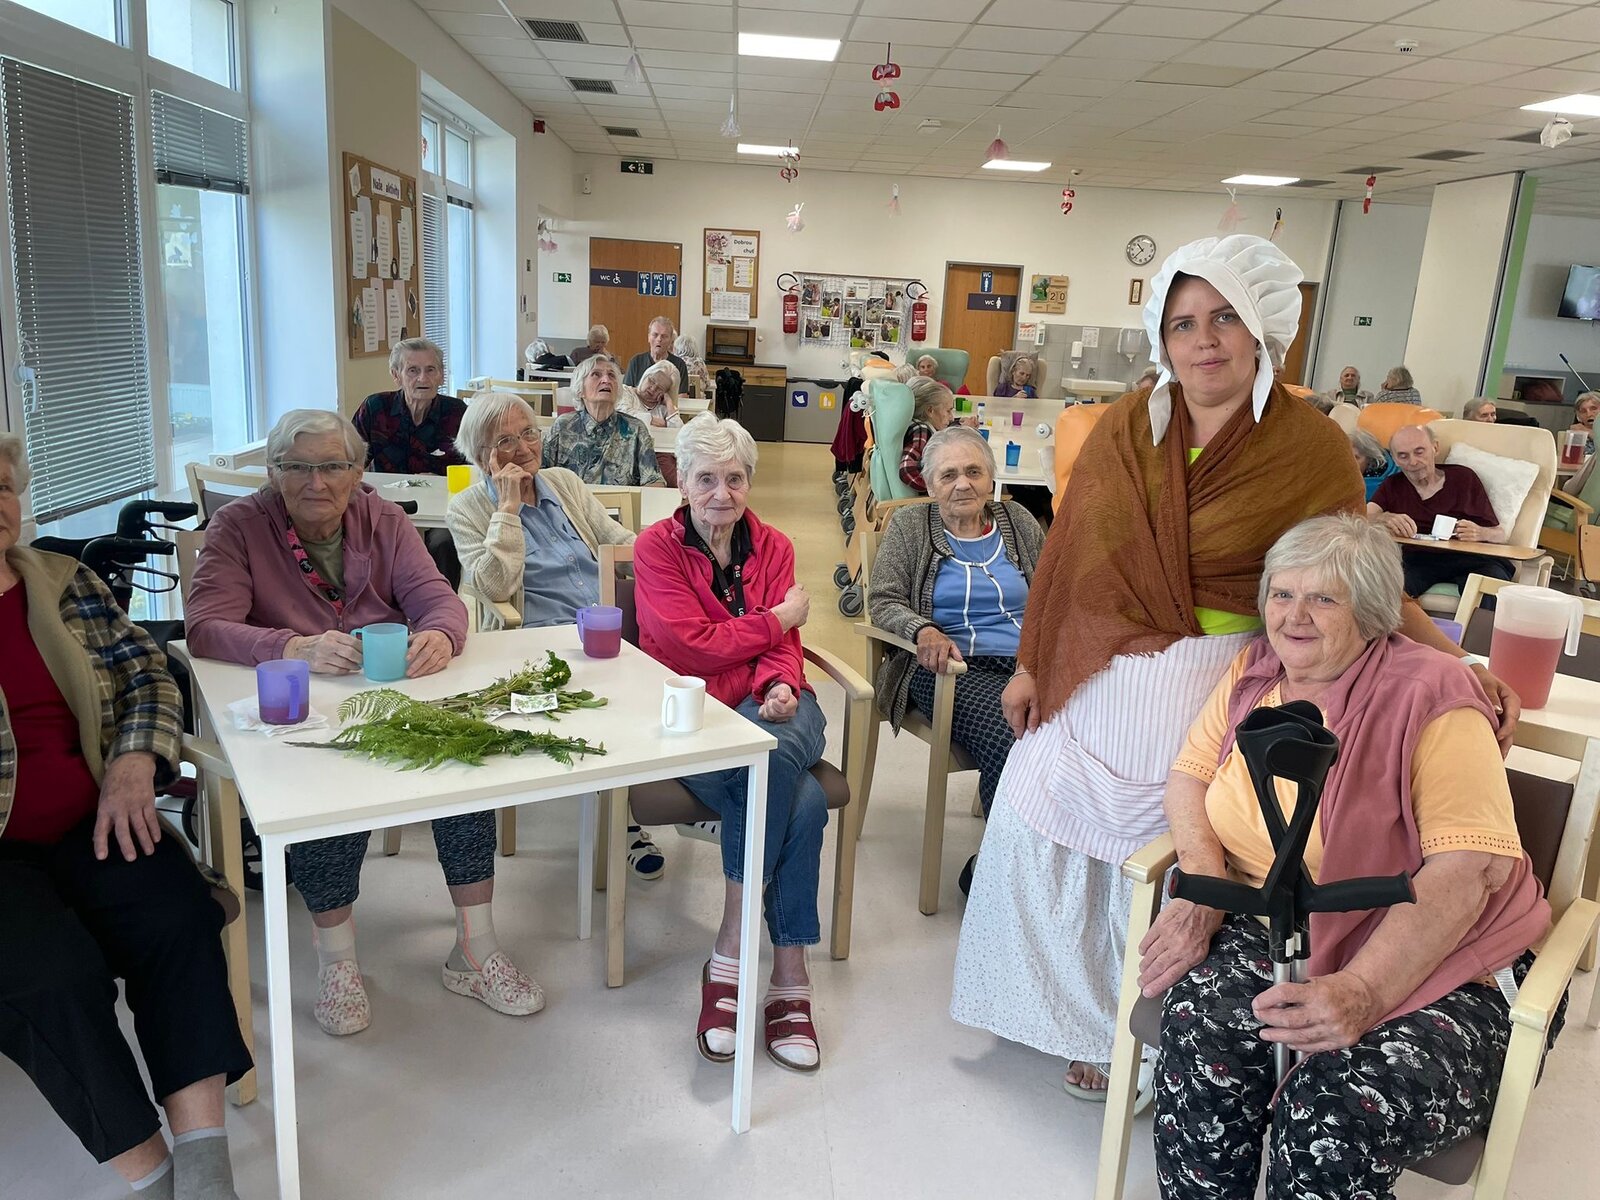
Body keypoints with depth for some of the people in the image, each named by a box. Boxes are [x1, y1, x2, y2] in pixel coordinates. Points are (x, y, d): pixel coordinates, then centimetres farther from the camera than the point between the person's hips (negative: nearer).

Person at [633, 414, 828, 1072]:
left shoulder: (772, 546, 12)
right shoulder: (657, 547, 0)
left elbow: (783, 645, 5)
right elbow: (695, 645, -9)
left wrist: (782, 685, -17)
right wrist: (778, 618, -2)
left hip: (767, 703, 3)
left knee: (774, 757, -34)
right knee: (802, 801, -29)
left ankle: (731, 955, -24)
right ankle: (790, 981, -18)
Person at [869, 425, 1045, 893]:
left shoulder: (1018, 522, 19)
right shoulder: (908, 526, 12)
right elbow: (884, 600, 4)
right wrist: (923, 630, -17)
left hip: (1025, 663, 3)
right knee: (1007, 742, -34)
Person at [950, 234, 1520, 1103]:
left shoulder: (1310, 447, -7)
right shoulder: (1126, 427, 1)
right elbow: (1067, 549, 5)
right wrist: (1031, 664, 7)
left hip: (1206, 690, -3)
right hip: (1092, 678, 4)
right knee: (1036, 819, 9)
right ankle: (1065, 1005, 34)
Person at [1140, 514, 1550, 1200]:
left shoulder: (1429, 696, -11)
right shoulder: (1252, 672, 7)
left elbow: (1468, 869, -18)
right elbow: (1188, 776, 12)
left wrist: (1363, 992, -30)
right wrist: (1204, 884, -9)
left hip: (1429, 968, -4)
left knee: (1336, 1125, -31)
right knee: (1199, 1038, -28)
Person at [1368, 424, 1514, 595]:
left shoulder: (1464, 477, 18)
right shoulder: (1392, 486, 21)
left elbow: (1501, 533, 15)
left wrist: (1480, 533, -10)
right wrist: (1385, 518, -23)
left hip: (1469, 559, 0)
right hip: (1417, 559, 0)